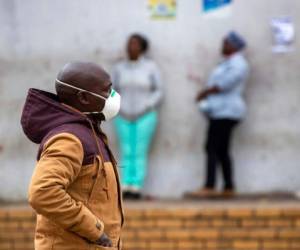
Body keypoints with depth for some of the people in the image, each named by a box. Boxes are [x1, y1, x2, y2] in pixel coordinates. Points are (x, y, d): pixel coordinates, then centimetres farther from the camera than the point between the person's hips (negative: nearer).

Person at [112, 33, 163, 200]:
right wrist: (117, 108, -3)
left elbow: (159, 91, 2)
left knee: (140, 153, -5)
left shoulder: (150, 67, -1)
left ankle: (137, 187, -4)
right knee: (126, 153, -1)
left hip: (145, 117, -2)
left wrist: (148, 107, -9)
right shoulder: (119, 68, 6)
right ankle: (125, 187, -1)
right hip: (124, 117, 2)